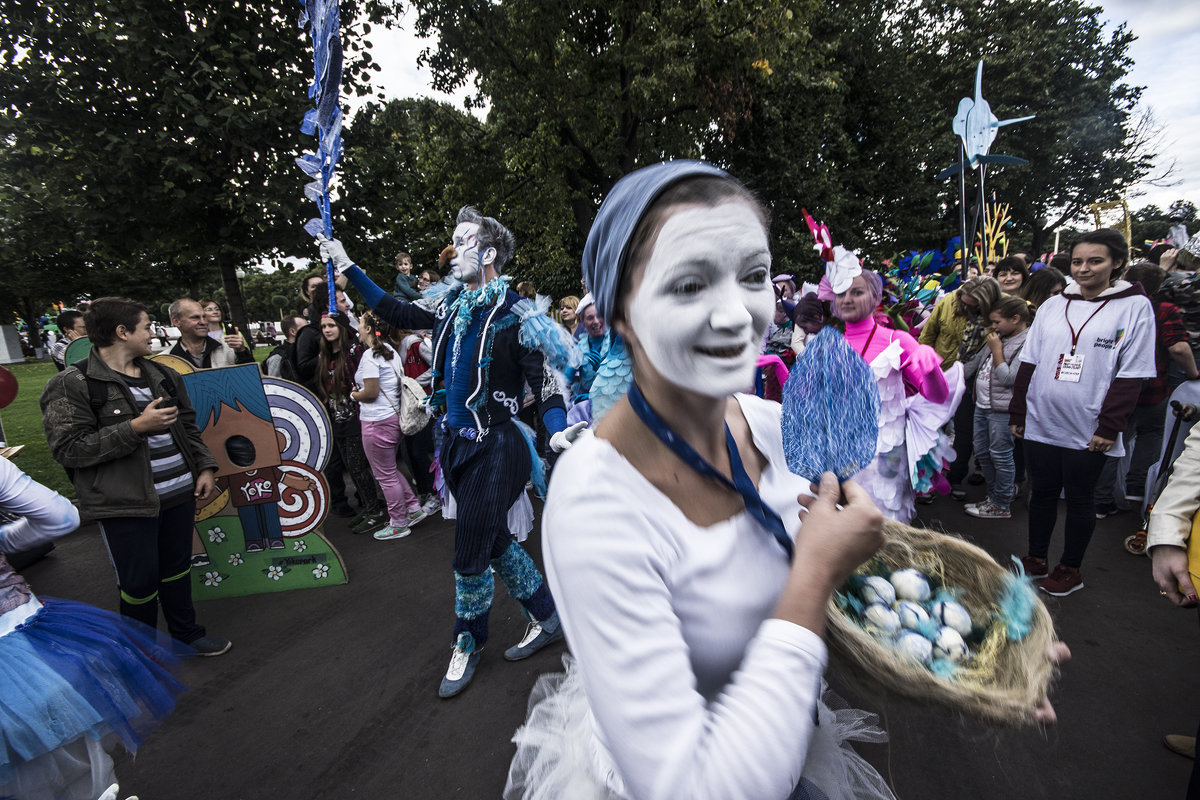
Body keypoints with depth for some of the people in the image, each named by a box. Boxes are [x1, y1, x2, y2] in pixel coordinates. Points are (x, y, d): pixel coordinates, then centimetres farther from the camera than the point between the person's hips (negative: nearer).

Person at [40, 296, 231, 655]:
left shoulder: (162, 376, 11)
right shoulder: (71, 386, -9)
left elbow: (188, 427, 17)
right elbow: (68, 449, -15)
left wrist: (205, 467, 7)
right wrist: (136, 427, -22)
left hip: (180, 493, 6)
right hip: (126, 504, -6)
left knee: (178, 569, 19)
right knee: (140, 581, 6)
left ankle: (187, 633, 36)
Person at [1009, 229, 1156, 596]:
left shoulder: (1135, 306, -2)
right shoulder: (1053, 305, 8)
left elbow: (1131, 376, -6)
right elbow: (1029, 364, 9)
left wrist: (1109, 427, -11)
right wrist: (1017, 412, 6)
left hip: (1088, 431, -3)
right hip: (1040, 424, 3)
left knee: (1079, 498, 9)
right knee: (1042, 493, 12)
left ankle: (1070, 569, 25)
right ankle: (1035, 559, 28)